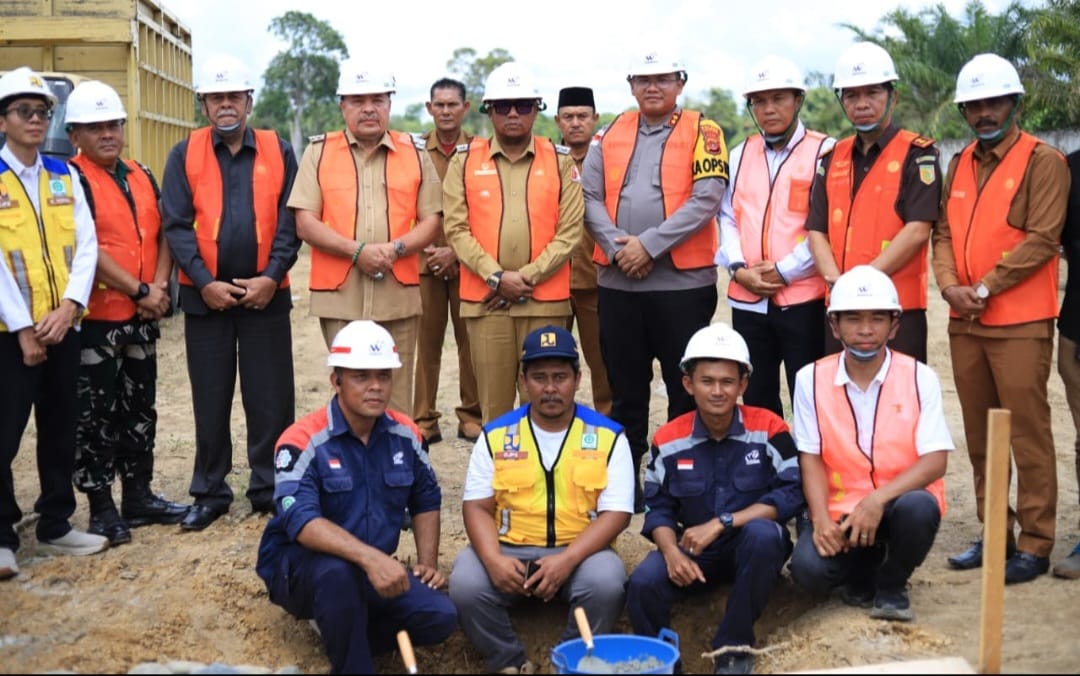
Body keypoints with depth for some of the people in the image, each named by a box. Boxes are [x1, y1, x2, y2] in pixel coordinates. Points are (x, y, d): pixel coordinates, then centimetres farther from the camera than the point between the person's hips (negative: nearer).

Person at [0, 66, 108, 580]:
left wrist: (68, 306, -12)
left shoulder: (64, 176, 9)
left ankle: (55, 525, 25)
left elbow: (86, 245, 3)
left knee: (60, 430, 12)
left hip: (64, 325, 5)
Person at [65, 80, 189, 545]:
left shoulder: (141, 176, 12)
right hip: (95, 318, -7)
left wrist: (160, 285, -4)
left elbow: (162, 234, 12)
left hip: (142, 317, 7)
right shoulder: (72, 180, -9)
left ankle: (139, 496, 25)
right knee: (95, 414, 1)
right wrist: (140, 290, -15)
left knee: (139, 410, 14)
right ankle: (101, 508, 10)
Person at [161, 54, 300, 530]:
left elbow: (289, 221, 0)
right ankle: (210, 493, 19)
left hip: (266, 294, 0)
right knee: (210, 400, 8)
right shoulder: (184, 155, 4)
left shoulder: (279, 151, 5)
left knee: (271, 399, 4)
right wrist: (205, 282, -12)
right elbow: (176, 225, -2)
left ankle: (270, 488, 17)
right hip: (205, 296, 0)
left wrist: (271, 277, -11)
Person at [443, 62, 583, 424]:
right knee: (493, 398, 5)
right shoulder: (465, 160, 6)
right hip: (485, 299, 0)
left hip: (546, 301, 0)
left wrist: (528, 277, -10)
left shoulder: (560, 161, 6)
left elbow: (570, 231, -1)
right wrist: (497, 277, -11)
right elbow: (457, 229, -1)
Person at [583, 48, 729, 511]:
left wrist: (648, 244, -16)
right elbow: (590, 198, 4)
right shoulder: (610, 135, 12)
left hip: (683, 281, -3)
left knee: (687, 388, 4)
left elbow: (706, 199, -12)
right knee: (625, 389, 12)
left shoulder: (702, 132, 0)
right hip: (617, 282, 4)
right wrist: (616, 247, -12)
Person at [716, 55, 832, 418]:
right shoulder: (740, 155, 15)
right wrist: (738, 268, -5)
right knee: (755, 402, 15)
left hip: (804, 298, -5)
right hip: (747, 300, 5)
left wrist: (784, 271, -13)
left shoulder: (824, 151, -3)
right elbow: (727, 217, 11)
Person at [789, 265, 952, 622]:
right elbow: (811, 459, -2)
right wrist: (821, 520, -18)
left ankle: (891, 586, -2)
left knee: (917, 508, -36)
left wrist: (878, 500, -26)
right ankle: (862, 571, 12)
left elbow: (935, 460, -12)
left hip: (900, 500, 0)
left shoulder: (919, 378, -6)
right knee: (808, 568, -28)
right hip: (840, 509, 1)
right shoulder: (811, 379, -2)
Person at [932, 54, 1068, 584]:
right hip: (964, 322, 6)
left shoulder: (1043, 162, -4)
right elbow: (944, 232, 11)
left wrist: (984, 288, -14)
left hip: (1020, 323, -6)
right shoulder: (959, 165, 15)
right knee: (979, 435, 11)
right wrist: (950, 285, -7)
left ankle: (1035, 544, 5)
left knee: (1027, 434, -3)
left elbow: (1042, 240, -12)